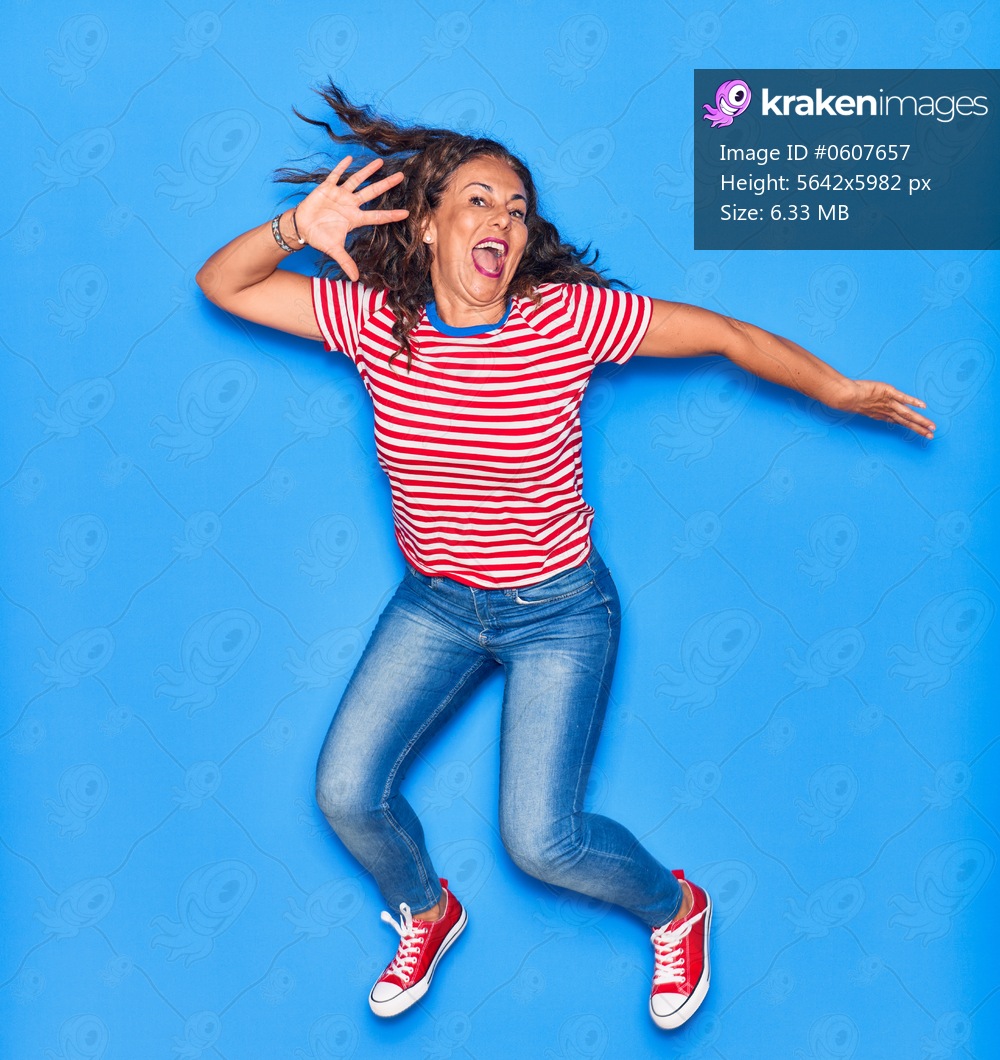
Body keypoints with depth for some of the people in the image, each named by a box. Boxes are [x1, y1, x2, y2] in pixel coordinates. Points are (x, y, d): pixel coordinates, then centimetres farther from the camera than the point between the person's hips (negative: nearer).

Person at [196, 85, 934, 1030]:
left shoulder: (567, 316, -20)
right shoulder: (375, 318, -11)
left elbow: (728, 334, -10)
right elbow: (222, 283, -7)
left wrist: (838, 390, -2)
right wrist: (297, 228, -26)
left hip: (557, 610, -4)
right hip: (433, 604, 4)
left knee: (540, 839, -8)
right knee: (345, 791, 1)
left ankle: (674, 908, 26)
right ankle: (425, 914, 35)